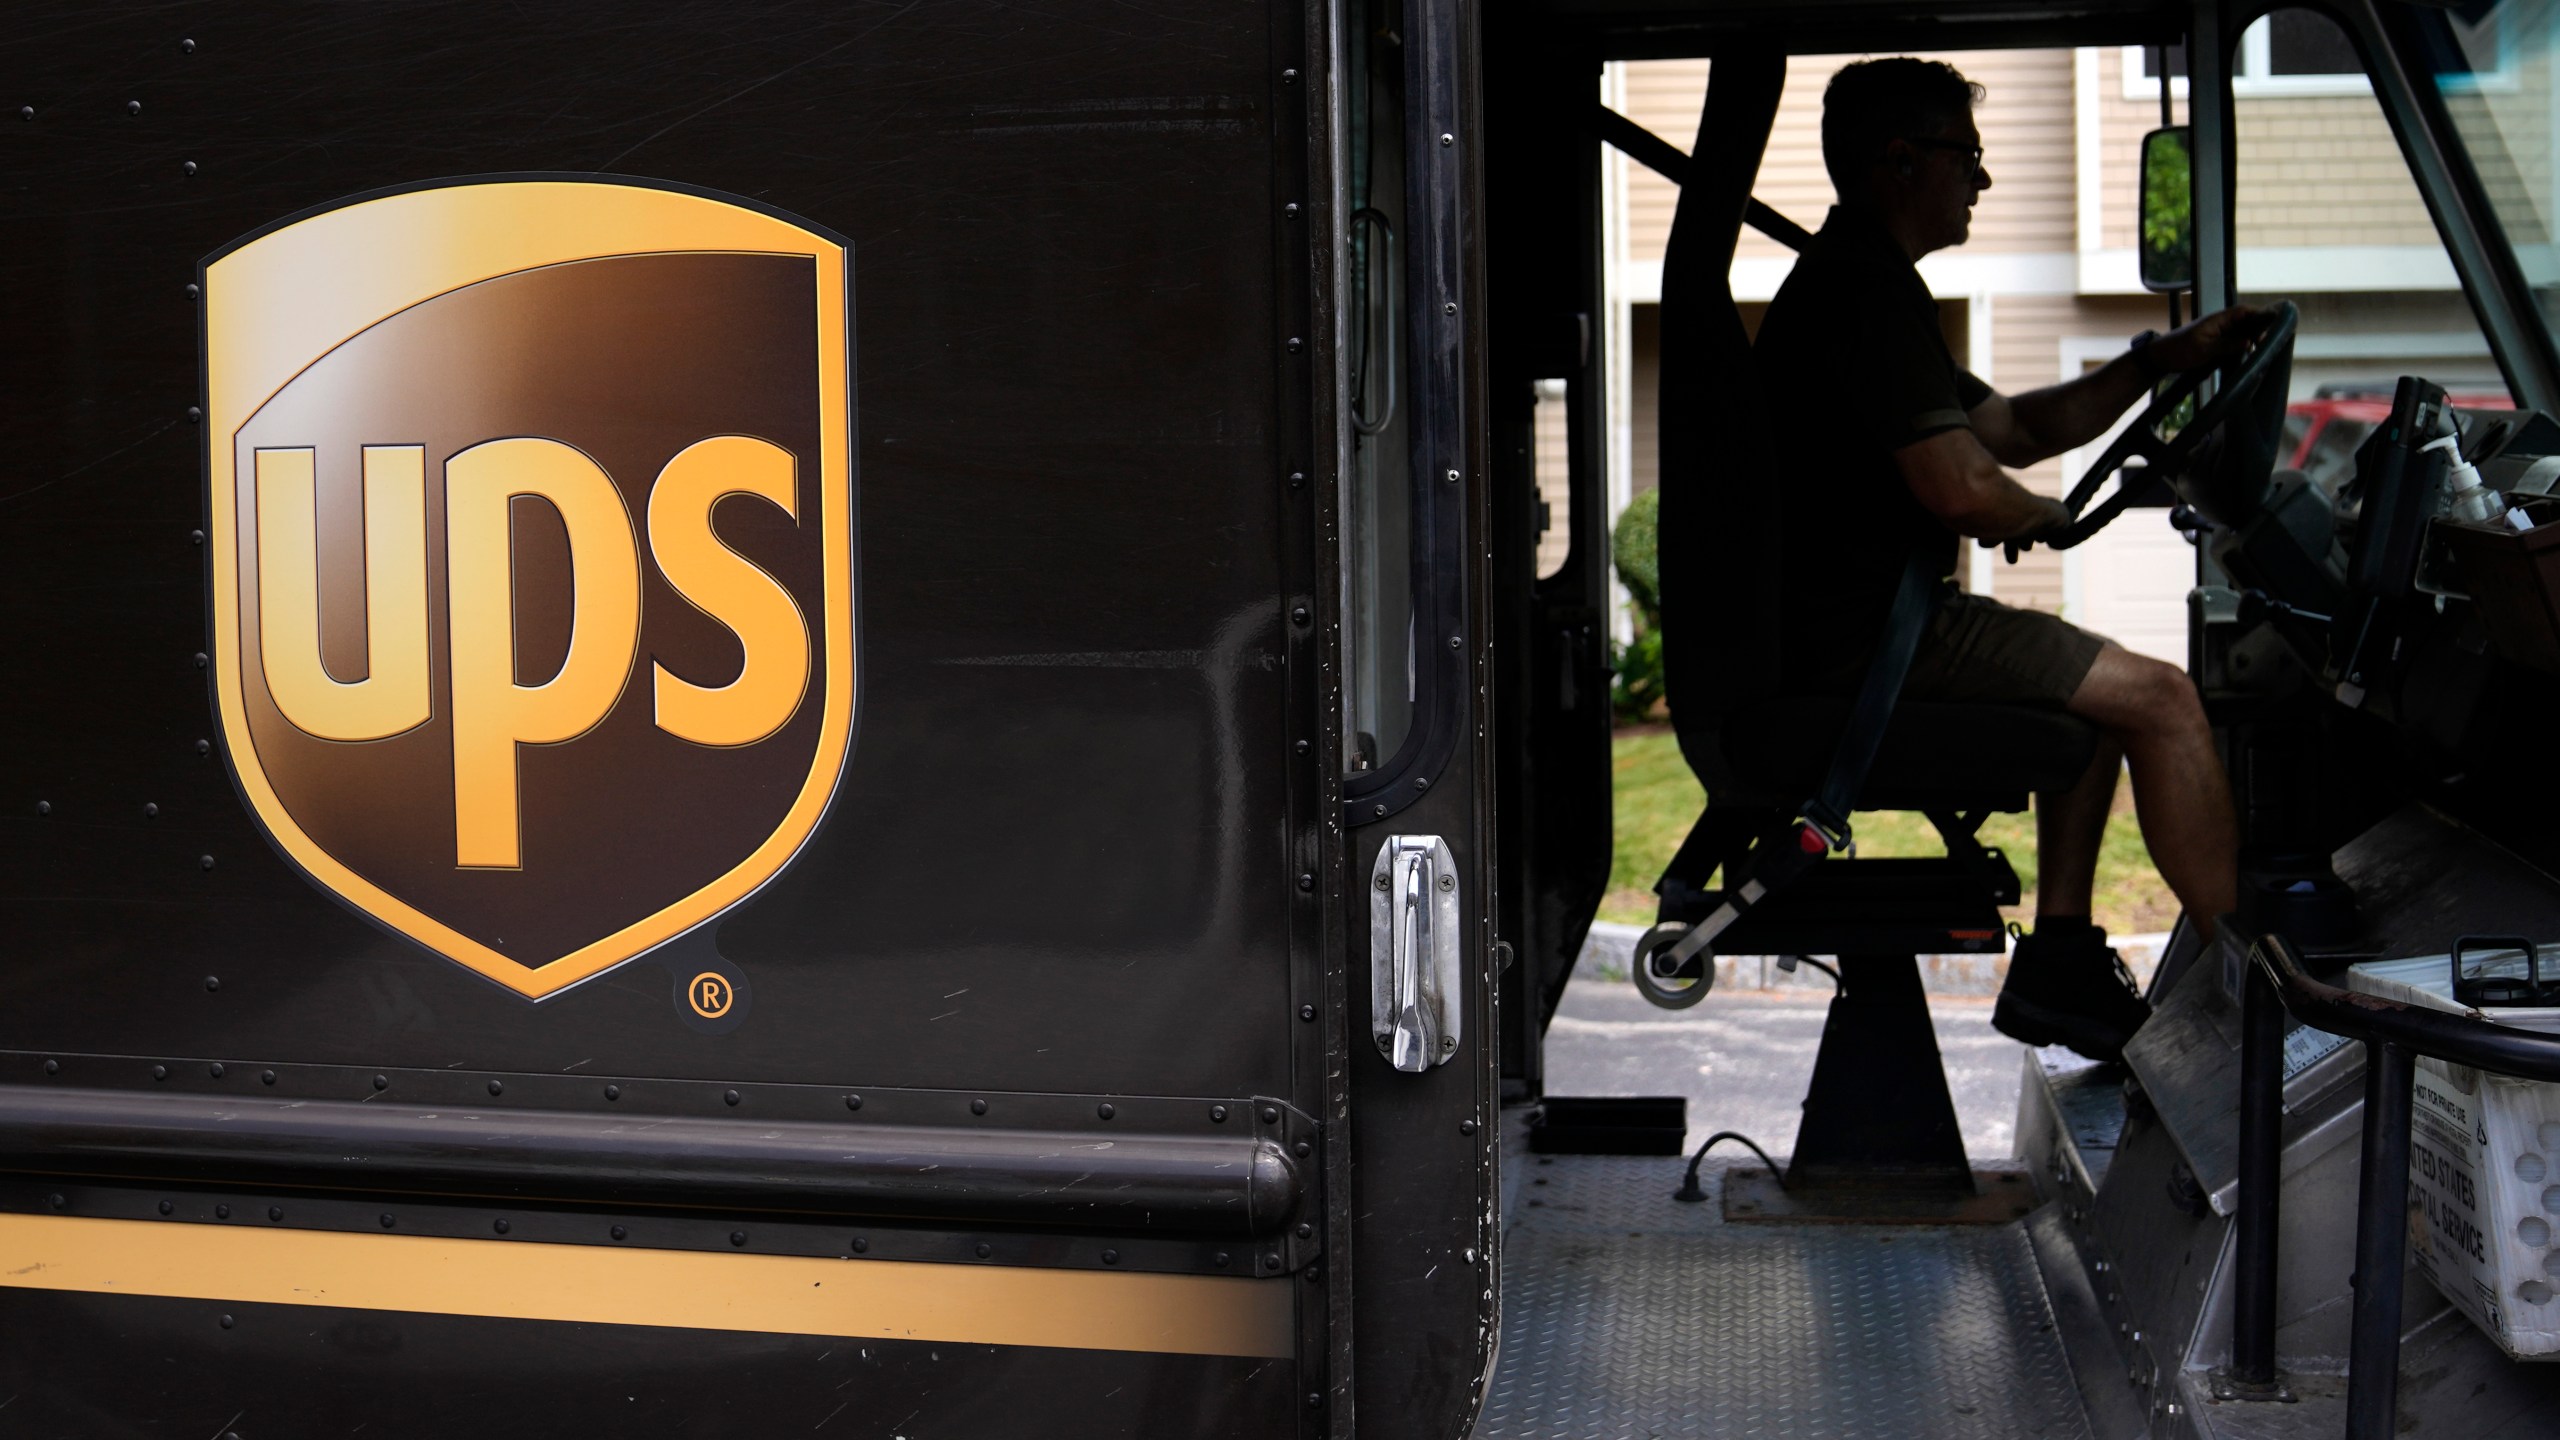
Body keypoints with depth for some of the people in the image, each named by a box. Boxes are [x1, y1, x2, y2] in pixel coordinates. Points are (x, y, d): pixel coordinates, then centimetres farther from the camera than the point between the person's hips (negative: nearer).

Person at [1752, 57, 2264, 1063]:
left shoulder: (1849, 281, 21)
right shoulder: (1870, 289, -15)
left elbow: (2012, 429, 26)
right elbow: (1960, 489, -23)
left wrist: (2156, 362, 17)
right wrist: (2040, 517, 0)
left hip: (1845, 627, 11)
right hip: (1863, 634, -11)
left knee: (2105, 683, 23)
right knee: (2160, 697, -9)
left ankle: (2059, 965, 17)